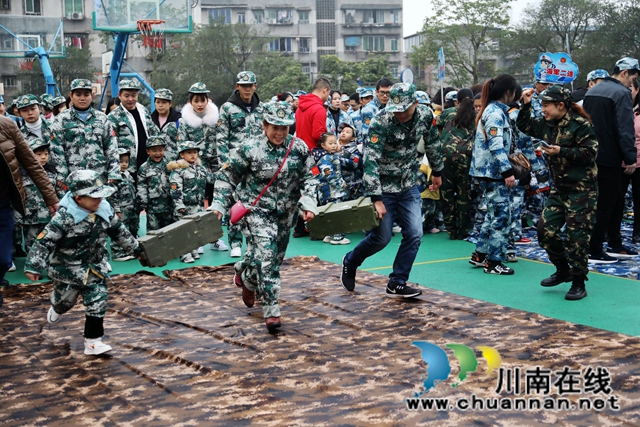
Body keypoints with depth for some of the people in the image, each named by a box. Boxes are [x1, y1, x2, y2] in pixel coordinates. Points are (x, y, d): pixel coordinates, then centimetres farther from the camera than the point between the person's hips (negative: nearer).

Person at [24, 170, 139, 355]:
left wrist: (136, 248, 16)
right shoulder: (64, 217, -26)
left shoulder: (104, 209, -9)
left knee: (97, 303, -3)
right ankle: (57, 308, 57)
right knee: (65, 299, 19)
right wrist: (33, 266, -34)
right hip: (68, 267, -3)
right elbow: (44, 241, -27)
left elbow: (119, 231, 8)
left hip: (95, 266, 4)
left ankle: (93, 342, 6)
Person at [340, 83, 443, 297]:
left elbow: (432, 144, 9)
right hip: (383, 186, -5)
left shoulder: (425, 115, -10)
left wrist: (437, 172, 19)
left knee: (414, 234, -3)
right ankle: (350, 262, 29)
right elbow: (371, 161, -29)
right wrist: (376, 199, -33)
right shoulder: (381, 121, -25)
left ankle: (397, 284, 9)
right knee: (381, 237, 1)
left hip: (409, 185, 5)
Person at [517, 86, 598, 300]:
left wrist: (561, 151, -22)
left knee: (576, 236, -5)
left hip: (581, 188, -8)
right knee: (546, 229, 5)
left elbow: (589, 153, -18)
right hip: (559, 188, 8)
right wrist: (525, 105, 6)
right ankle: (563, 270, 25)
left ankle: (578, 283, 7)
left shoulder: (580, 124, -14)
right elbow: (524, 125, 20)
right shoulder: (548, 125, 8)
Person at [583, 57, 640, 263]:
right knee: (605, 205, -1)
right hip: (610, 158, -9)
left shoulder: (591, 92, 13)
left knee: (616, 200, 18)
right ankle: (593, 251, 2)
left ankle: (615, 246, 24)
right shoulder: (621, 93, -14)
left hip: (593, 156, 9)